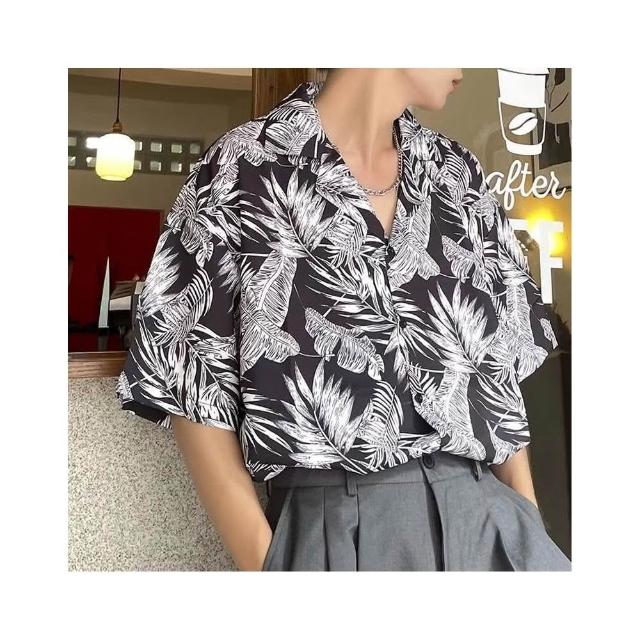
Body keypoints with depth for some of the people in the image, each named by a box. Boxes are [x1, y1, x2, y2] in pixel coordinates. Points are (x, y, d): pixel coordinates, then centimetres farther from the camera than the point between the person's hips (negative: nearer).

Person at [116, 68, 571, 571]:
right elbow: (191, 386, -7)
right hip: (334, 527, -4)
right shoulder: (247, 170, -7)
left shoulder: (459, 171, 7)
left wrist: (530, 526, 6)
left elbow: (501, 361, 11)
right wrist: (261, 559, -12)